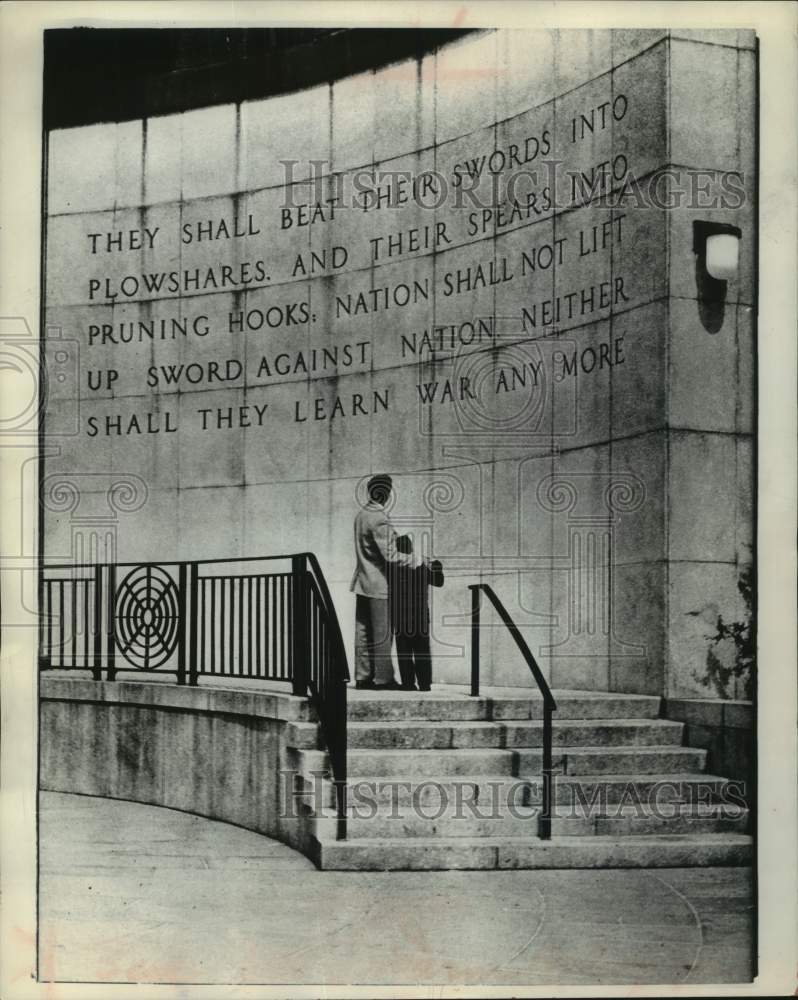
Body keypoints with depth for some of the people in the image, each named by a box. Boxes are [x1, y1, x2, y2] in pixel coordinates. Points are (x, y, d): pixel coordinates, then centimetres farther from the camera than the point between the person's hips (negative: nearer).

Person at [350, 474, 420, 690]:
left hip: (363, 583, 9)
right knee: (382, 633, -3)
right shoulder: (379, 520, -18)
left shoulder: (362, 514, 9)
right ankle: (383, 678, 0)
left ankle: (363, 676, 14)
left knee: (363, 632, 10)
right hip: (379, 584, -9)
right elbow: (390, 555, -21)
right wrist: (414, 560, -10)